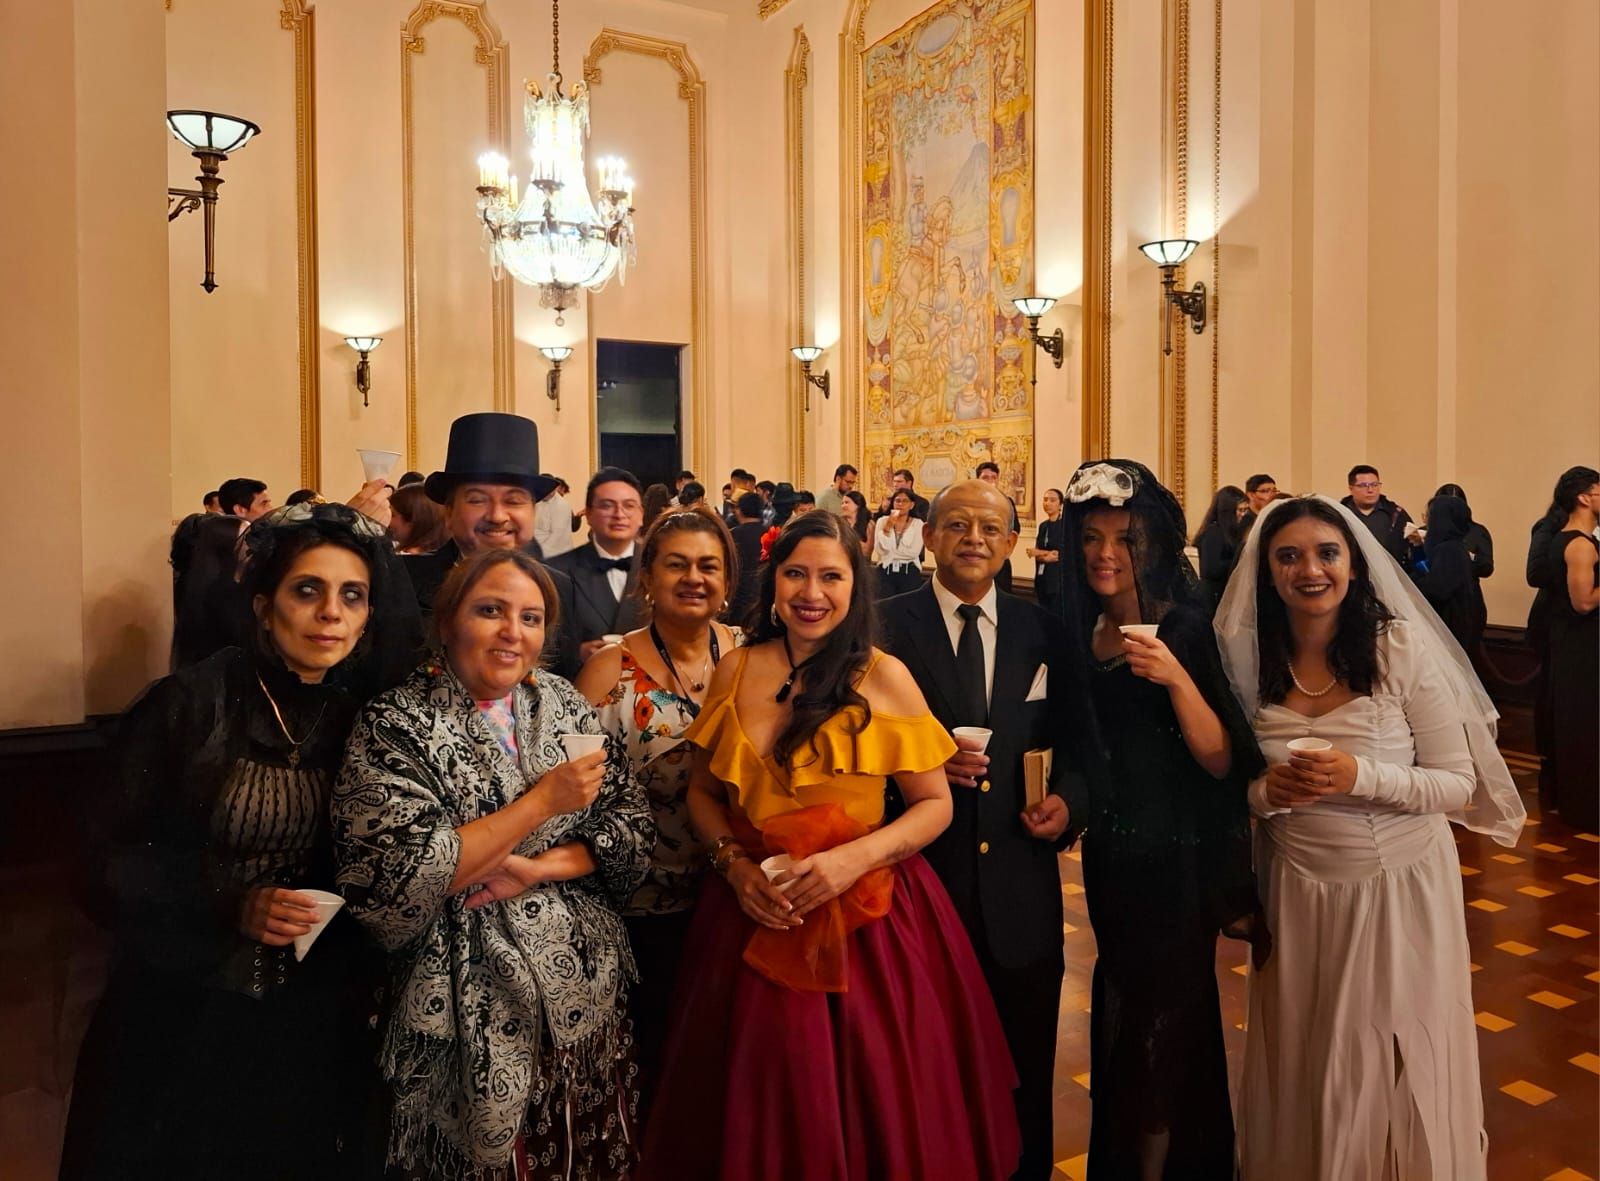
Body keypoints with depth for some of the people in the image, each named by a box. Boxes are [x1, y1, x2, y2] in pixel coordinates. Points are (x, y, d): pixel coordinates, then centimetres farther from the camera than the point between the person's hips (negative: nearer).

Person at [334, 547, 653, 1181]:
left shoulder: (565, 704, 2)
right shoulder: (395, 725, -11)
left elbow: (634, 827, 1)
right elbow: (394, 875, -22)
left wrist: (538, 869, -16)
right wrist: (543, 801, -21)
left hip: (585, 998, 4)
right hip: (471, 1006, -4)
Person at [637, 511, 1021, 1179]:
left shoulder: (884, 677, -6)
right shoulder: (735, 671, 1)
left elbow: (935, 805, -4)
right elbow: (702, 791, 9)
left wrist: (855, 858, -18)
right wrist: (734, 863, -8)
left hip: (867, 917, -2)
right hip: (754, 913, 2)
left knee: (870, 1103, 11)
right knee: (755, 1111, 15)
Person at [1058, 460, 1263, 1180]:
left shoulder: (1187, 628, -16)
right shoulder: (1079, 632, 0)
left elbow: (1222, 761, -21)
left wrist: (1175, 676, -33)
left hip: (1176, 857, -6)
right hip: (1108, 854, 6)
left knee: (1164, 1020, 11)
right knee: (1118, 1012, 22)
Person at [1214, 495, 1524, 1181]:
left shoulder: (1404, 647, -13)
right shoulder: (1251, 661, -5)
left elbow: (1460, 783, -9)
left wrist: (1360, 777, -25)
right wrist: (1265, 792, -17)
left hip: (1401, 889, -2)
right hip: (1297, 892, 2)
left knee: (1401, 1067, 13)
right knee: (1304, 1065, 15)